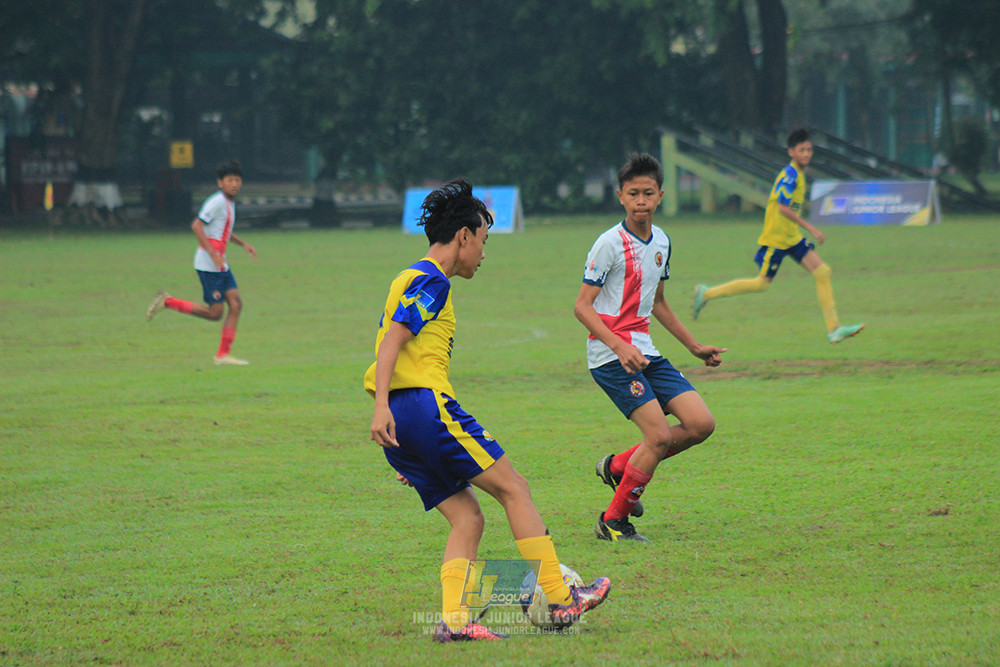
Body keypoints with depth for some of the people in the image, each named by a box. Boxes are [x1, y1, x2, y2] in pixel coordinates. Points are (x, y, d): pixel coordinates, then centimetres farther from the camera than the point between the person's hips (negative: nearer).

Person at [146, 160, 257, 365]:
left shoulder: (229, 203, 17)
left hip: (220, 265, 9)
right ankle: (167, 302, 1)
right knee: (215, 313, -8)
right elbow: (197, 226, -20)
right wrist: (213, 254, -24)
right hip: (209, 264, -9)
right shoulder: (217, 202, -13)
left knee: (236, 304, 0)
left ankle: (223, 355, 1)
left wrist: (243, 244, 24)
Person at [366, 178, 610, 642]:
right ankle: (559, 600, -1)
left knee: (467, 518, 7)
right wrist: (382, 406, -27)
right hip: (426, 403, -9)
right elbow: (392, 340, -17)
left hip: (399, 423, 9)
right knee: (513, 488, -1)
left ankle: (453, 619, -8)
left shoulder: (415, 279, 26)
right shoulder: (432, 280, -5)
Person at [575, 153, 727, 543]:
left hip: (644, 352, 8)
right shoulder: (610, 244, -11)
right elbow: (582, 306, -13)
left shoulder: (661, 242, 11)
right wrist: (619, 346, -26)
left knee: (700, 424, -2)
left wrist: (694, 347, 29)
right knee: (658, 434, -17)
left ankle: (619, 467, 14)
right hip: (610, 354, -8)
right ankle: (614, 522, -1)